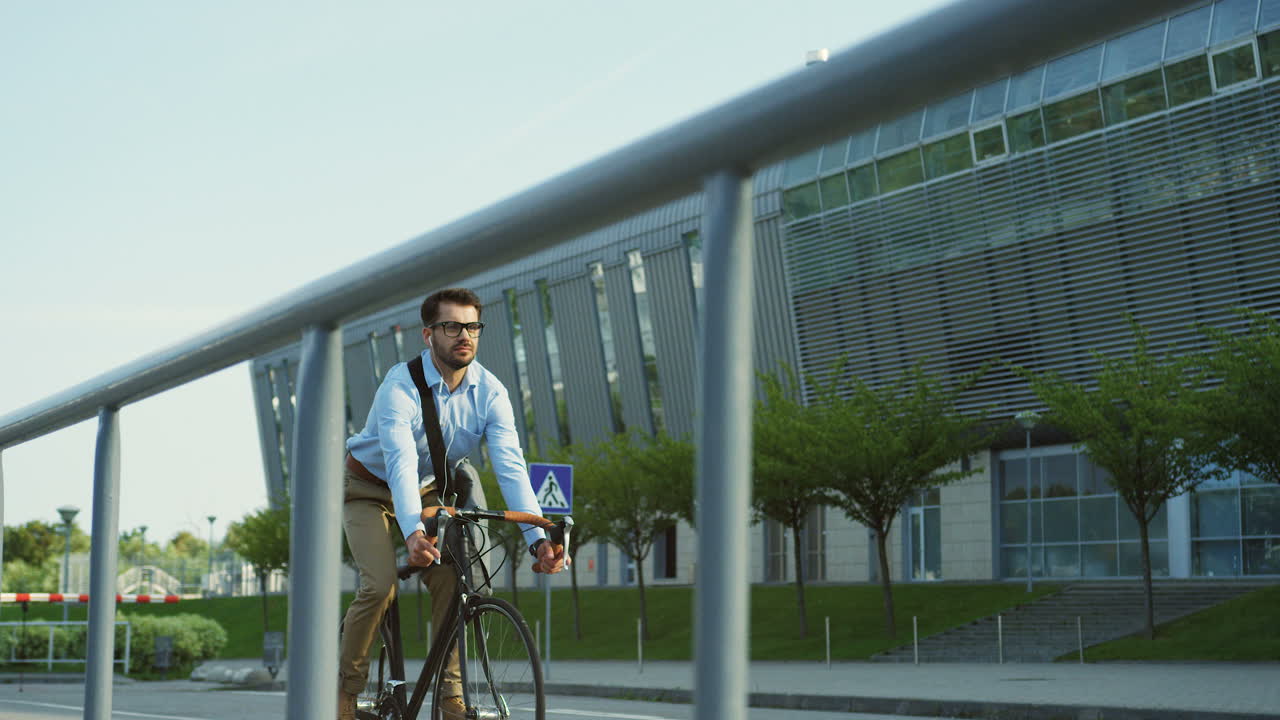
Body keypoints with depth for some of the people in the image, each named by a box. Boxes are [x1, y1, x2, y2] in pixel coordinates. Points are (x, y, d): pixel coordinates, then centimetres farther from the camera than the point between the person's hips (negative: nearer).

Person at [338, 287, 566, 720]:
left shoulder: (490, 393, -18)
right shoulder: (400, 387, -30)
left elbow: (511, 467, -27)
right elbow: (401, 465, -43)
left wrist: (538, 539, -40)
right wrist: (413, 533, -59)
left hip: (428, 493, 4)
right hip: (371, 492, -4)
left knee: (450, 580, -16)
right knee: (380, 586, -22)